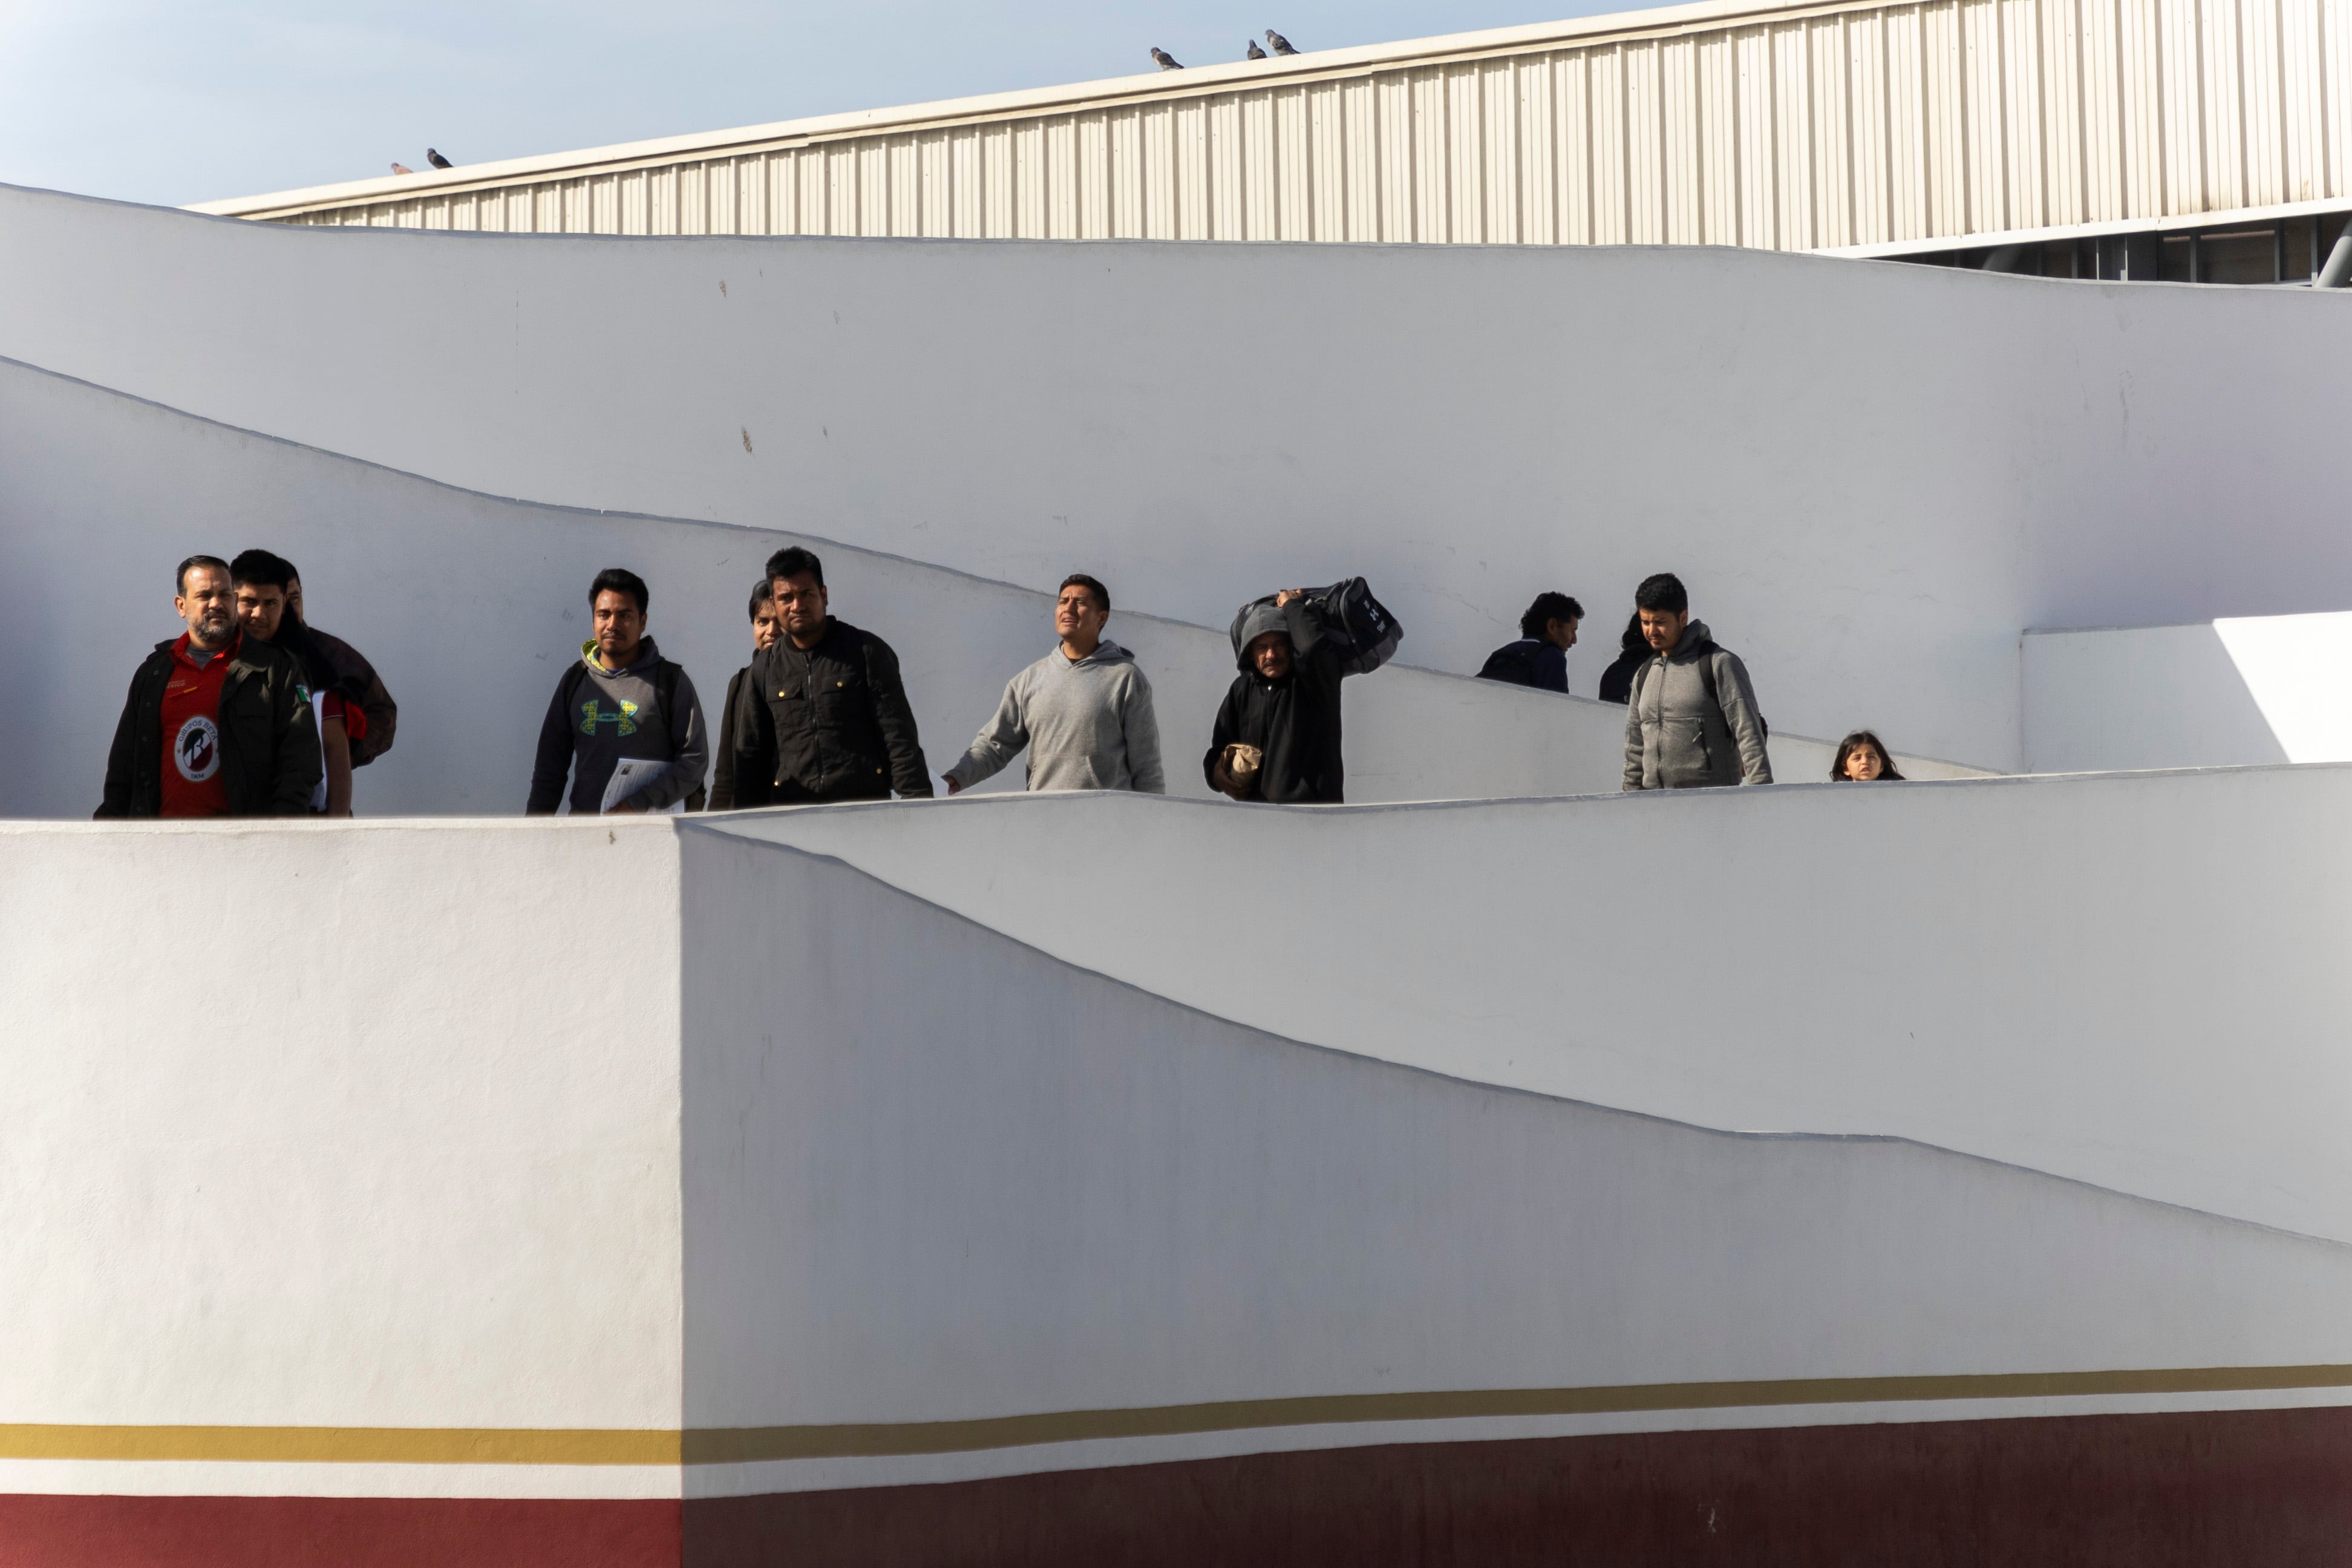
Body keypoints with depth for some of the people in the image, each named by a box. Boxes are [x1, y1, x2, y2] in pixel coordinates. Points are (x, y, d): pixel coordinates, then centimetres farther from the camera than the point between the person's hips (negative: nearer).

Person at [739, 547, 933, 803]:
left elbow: (898, 735, 0)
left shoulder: (866, 652, 4)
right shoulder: (764, 667, 12)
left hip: (864, 807, -2)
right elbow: (754, 753, 16)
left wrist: (918, 800, -10)